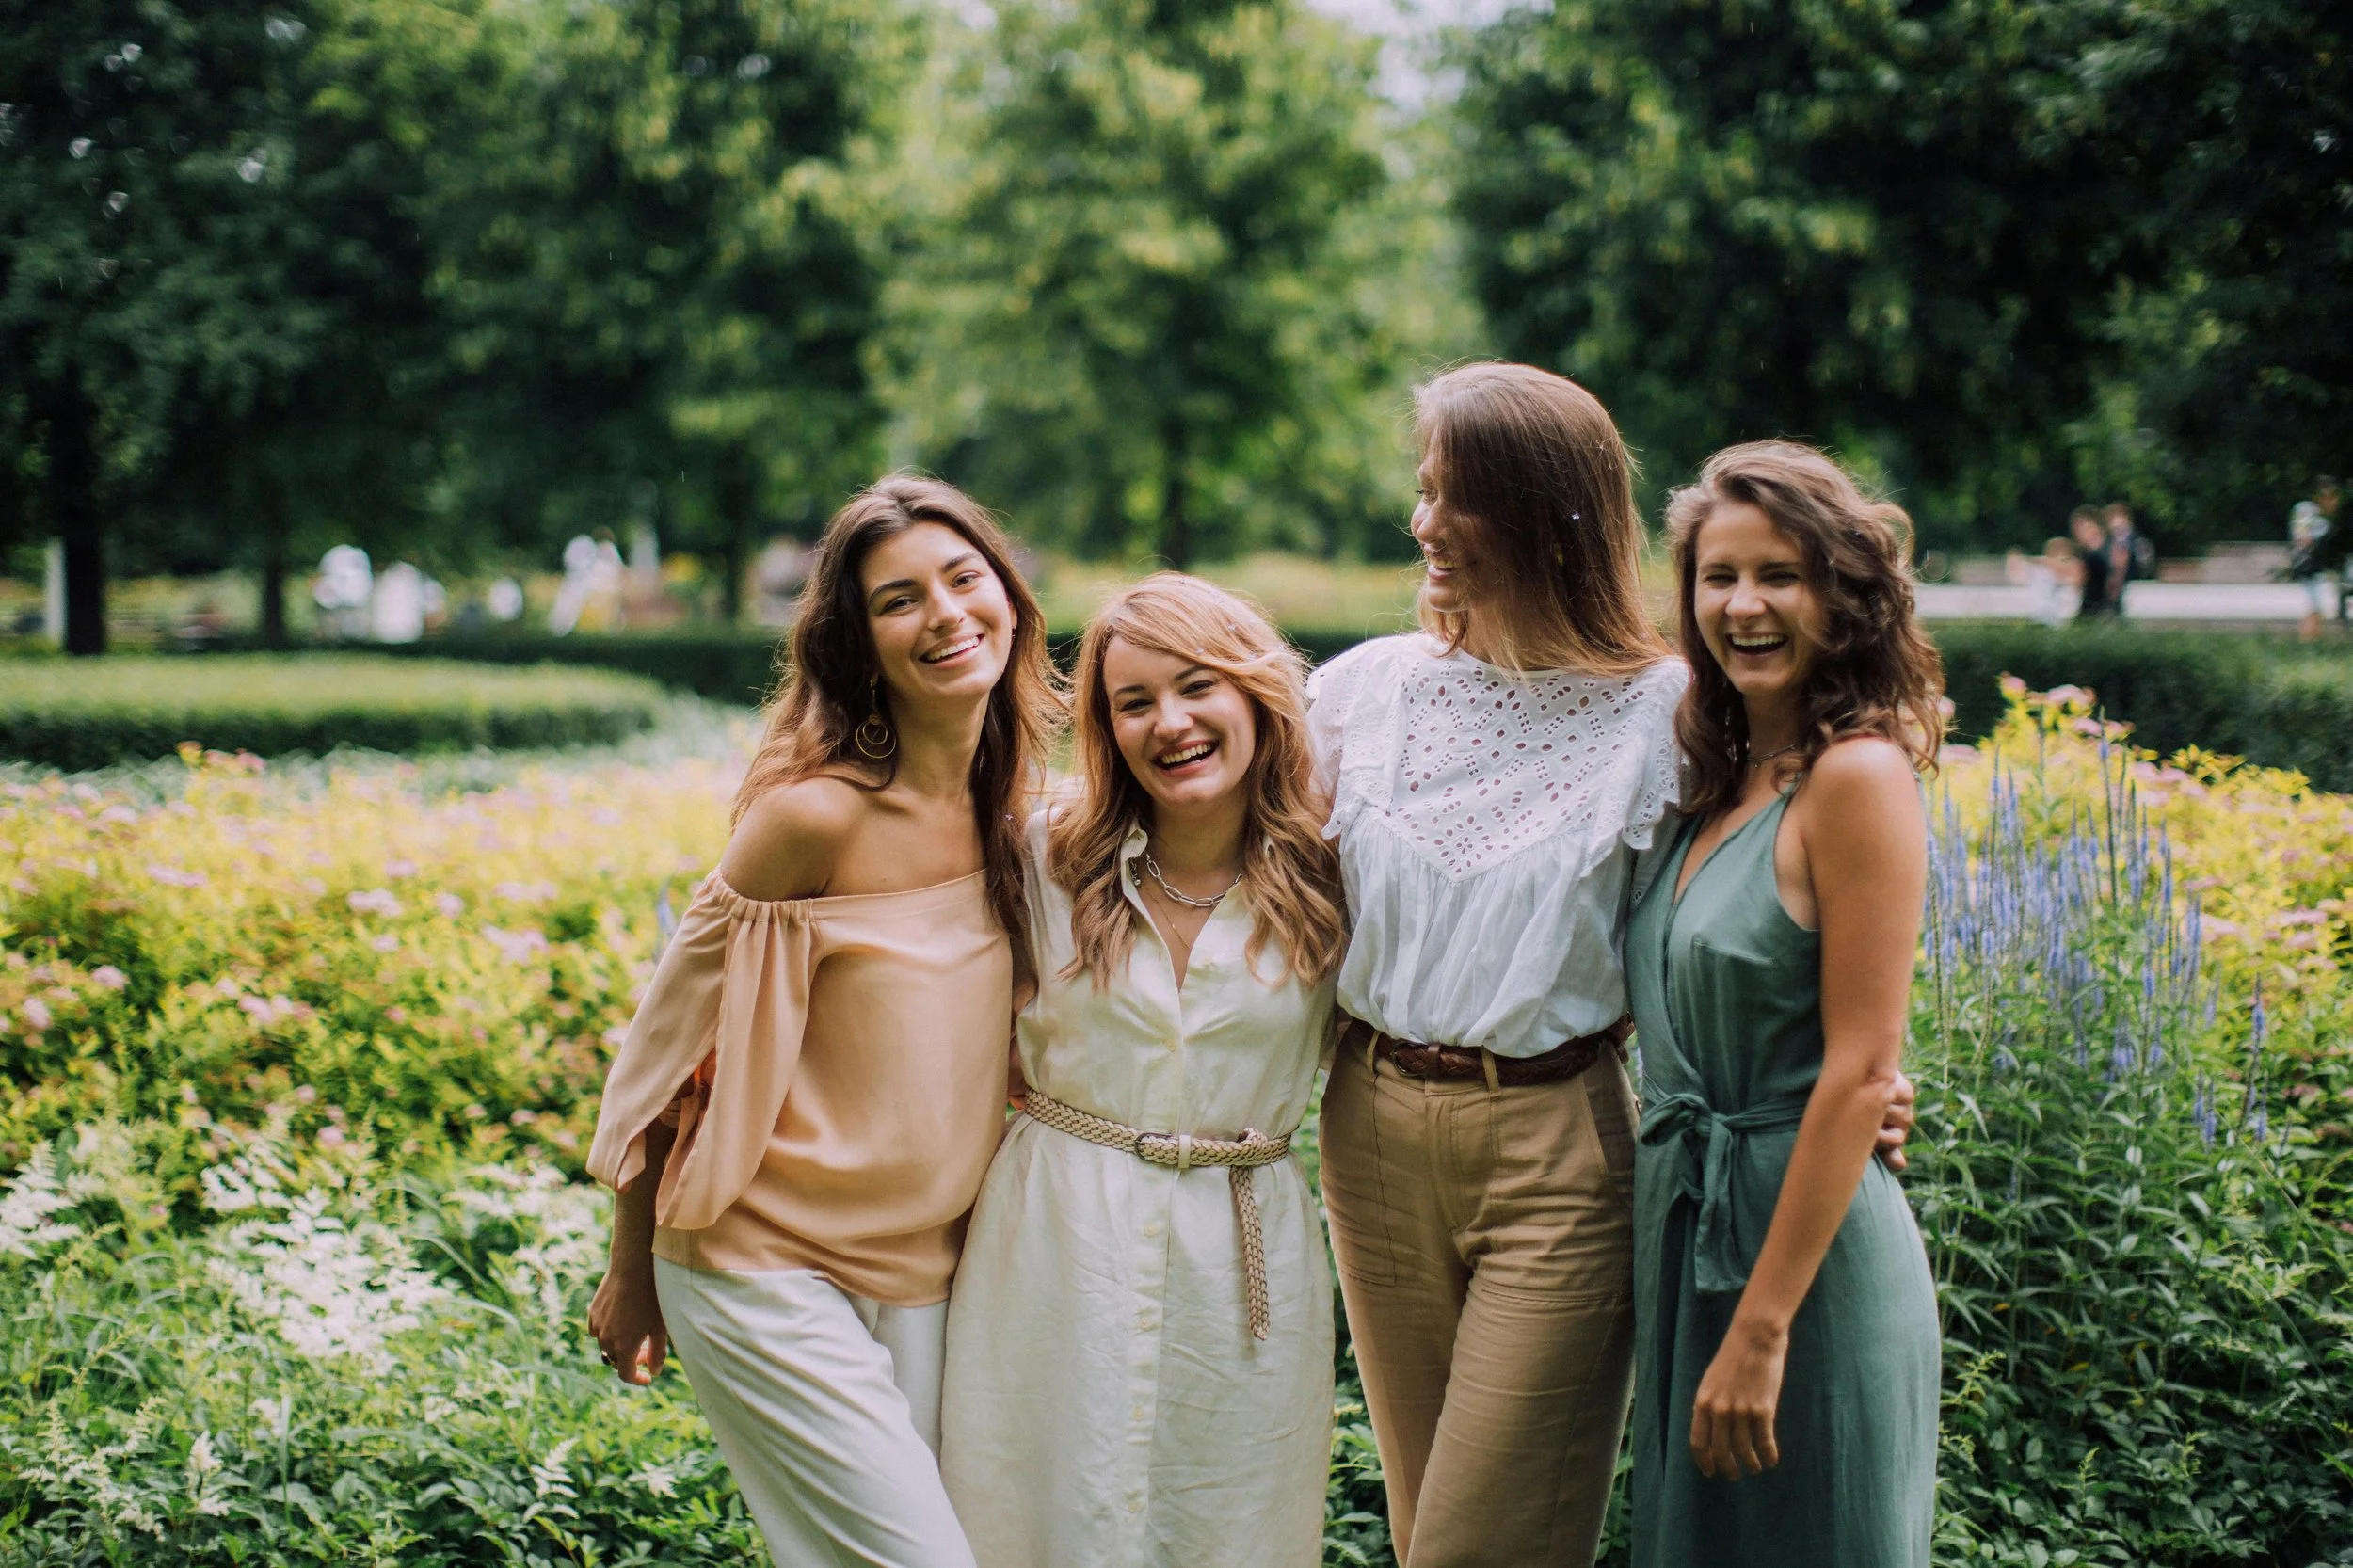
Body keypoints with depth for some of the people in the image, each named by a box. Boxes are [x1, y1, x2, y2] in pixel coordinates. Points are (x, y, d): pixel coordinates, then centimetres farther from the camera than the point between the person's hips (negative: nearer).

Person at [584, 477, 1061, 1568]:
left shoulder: (1010, 804, 3)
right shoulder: (815, 811, -17)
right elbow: (675, 1032, -9)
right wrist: (632, 1275, -1)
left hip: (928, 1278, 6)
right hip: (773, 1275, -6)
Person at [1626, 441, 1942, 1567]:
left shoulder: (1856, 774, -15)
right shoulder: (1722, 778, 8)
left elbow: (1859, 1073, -19)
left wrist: (1761, 1329, -20)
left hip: (1805, 1233, -8)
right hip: (1684, 1221, 8)